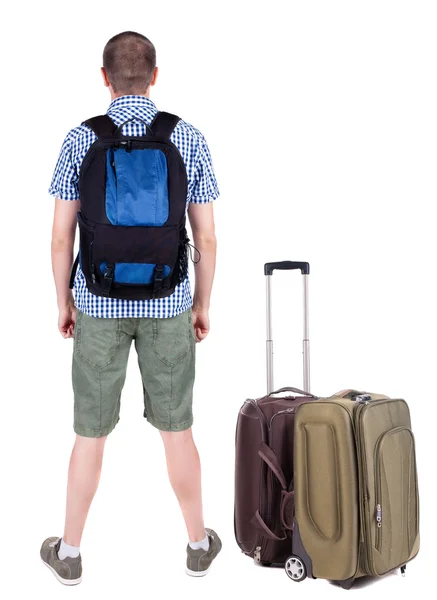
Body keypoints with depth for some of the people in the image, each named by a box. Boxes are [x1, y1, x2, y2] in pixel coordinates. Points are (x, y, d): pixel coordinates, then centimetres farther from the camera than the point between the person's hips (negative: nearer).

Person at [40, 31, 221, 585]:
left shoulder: (79, 140, -6)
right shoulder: (189, 139, -4)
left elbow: (60, 237, -5)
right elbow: (206, 237, -3)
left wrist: (64, 302, 10)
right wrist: (202, 304, 10)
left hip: (99, 304, 0)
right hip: (168, 305, 1)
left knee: (90, 433, 12)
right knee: (176, 430, 14)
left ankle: (70, 552, 26)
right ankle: (198, 543, 28)